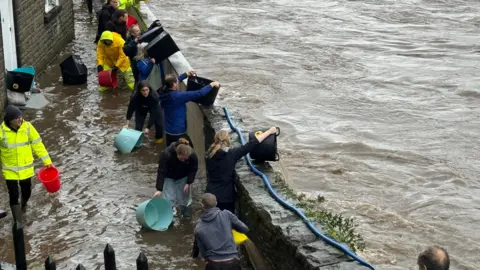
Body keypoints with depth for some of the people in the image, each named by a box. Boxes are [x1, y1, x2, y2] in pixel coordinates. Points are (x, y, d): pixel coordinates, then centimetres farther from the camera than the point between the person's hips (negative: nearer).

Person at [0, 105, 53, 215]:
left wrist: (47, 161, -4)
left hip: (26, 168, 2)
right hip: (10, 171, -2)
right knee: (14, 196, -2)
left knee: (26, 192, 19)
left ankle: (23, 208, 51)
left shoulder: (27, 127, -13)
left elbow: (37, 144, -4)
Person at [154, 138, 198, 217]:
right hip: (168, 177, -2)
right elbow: (161, 172, -33)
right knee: (169, 198, -10)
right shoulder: (166, 154, -38)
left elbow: (193, 170, -12)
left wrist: (188, 183, -16)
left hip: (183, 178, 2)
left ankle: (185, 214, 32)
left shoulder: (193, 156, -31)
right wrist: (159, 189, -34)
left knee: (185, 196, 7)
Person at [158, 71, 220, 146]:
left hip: (168, 131, 8)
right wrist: (212, 85, -11)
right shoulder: (177, 96, -27)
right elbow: (199, 93, -25)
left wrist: (186, 74, 24)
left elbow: (171, 81, 18)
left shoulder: (164, 93, -4)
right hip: (178, 133, -8)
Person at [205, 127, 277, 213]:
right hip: (226, 196, -4)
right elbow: (250, 145, -13)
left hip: (212, 195, 4)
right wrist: (269, 132, -6)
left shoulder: (209, 155, -1)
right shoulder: (231, 154, -16)